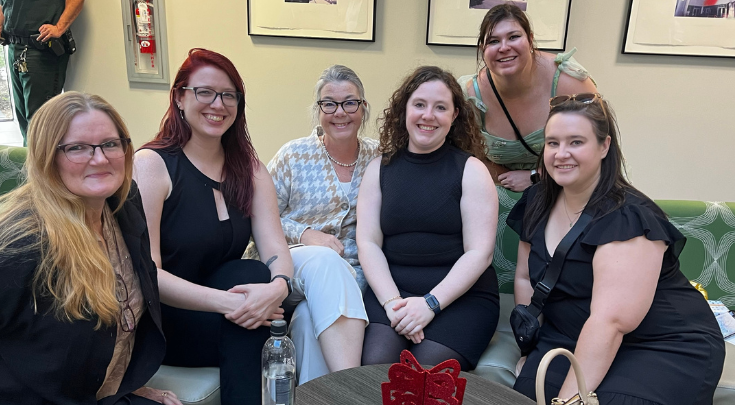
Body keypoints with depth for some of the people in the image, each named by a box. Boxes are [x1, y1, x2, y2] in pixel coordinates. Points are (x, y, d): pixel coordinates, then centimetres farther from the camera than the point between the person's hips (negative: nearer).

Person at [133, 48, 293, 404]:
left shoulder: (249, 168, 5)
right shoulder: (151, 164, -11)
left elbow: (275, 248, -6)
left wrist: (278, 286, -30)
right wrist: (227, 302, -31)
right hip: (165, 321, -4)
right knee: (249, 274, -27)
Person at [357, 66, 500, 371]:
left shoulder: (470, 170, 2)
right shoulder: (380, 168, 9)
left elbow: (479, 252, -6)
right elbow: (368, 243, 2)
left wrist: (430, 303, -16)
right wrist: (391, 301, -12)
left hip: (460, 295, -1)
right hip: (391, 290, 2)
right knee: (374, 366, -23)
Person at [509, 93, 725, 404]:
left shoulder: (628, 217, -20)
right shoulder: (537, 202, 2)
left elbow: (610, 320, -28)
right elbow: (525, 277, 12)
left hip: (665, 347, -4)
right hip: (573, 338, 5)